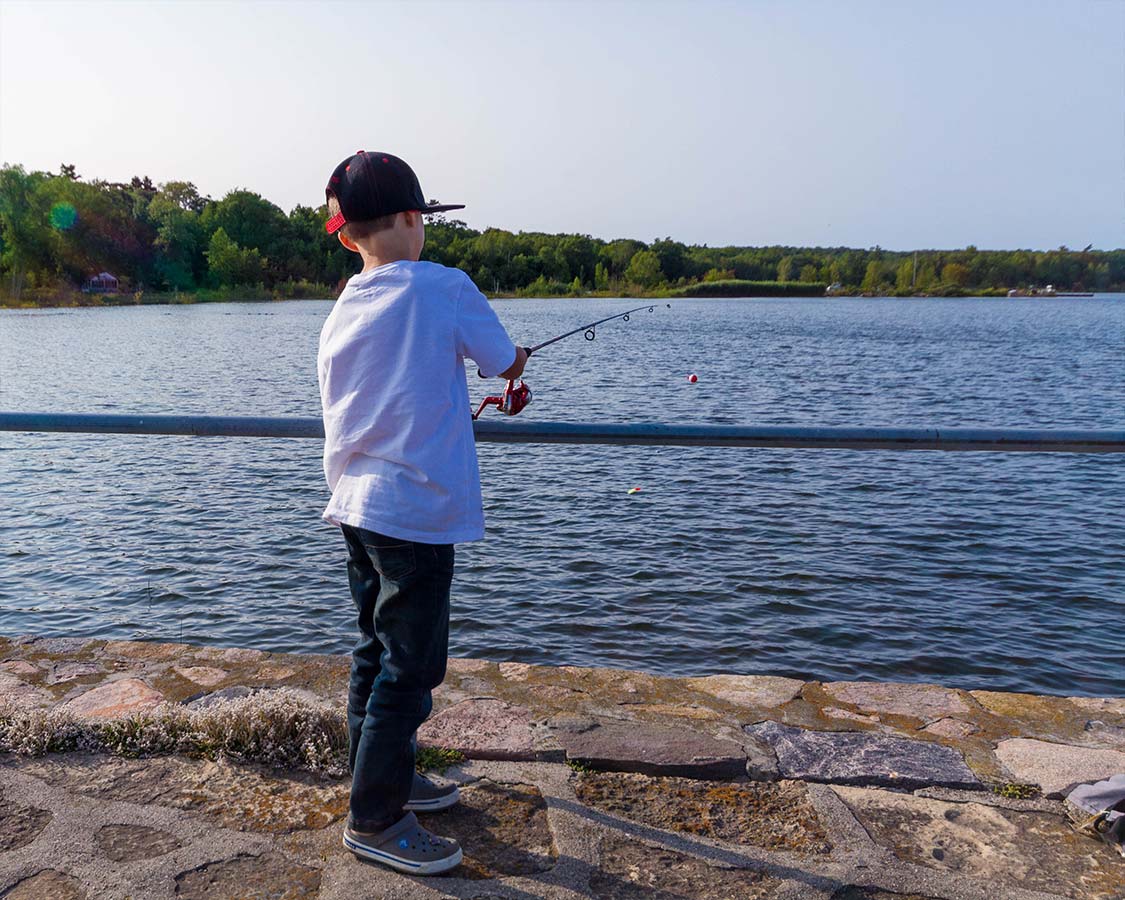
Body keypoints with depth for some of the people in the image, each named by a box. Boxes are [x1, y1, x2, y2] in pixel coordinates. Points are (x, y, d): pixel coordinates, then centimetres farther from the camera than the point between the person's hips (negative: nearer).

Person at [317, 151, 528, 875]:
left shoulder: (340, 317, 10)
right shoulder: (443, 286, -10)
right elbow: (507, 364, 1)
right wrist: (511, 355, 24)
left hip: (356, 506, 8)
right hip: (416, 510, -8)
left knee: (378, 653, 19)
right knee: (410, 669, 3)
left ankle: (388, 777, 36)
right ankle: (374, 820, 16)